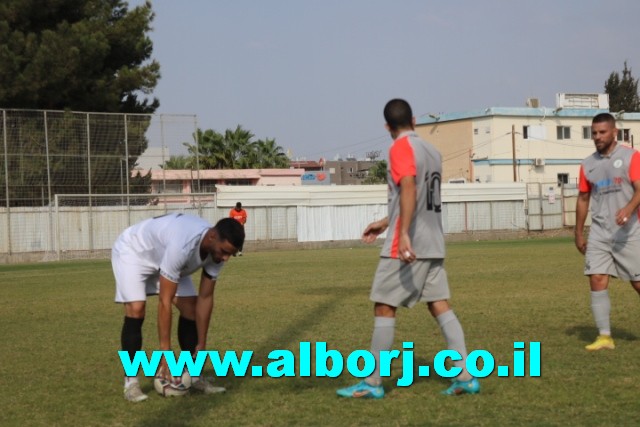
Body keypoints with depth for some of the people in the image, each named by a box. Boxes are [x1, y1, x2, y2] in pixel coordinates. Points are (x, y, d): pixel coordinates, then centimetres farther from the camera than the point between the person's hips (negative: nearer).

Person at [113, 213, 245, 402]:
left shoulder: (217, 248, -21)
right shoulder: (182, 246, -45)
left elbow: (205, 298, -11)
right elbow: (164, 302, -39)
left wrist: (201, 345, -9)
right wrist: (166, 352, -35)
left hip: (163, 254, 7)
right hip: (132, 252, -7)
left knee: (190, 306, -4)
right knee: (136, 309, -24)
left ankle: (192, 375, 7)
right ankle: (130, 381, -12)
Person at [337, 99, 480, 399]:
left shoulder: (401, 147, -9)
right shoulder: (432, 151, 16)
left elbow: (409, 190, -24)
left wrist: (403, 234, -32)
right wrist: (386, 223, 32)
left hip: (407, 244, -8)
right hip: (433, 244, 8)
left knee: (384, 307, -1)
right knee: (440, 306, 6)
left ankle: (373, 383, 3)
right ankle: (465, 376, 0)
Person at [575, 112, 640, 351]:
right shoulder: (588, 165, 10)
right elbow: (583, 199, 18)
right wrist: (579, 233, 18)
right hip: (599, 233, 4)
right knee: (597, 281, -7)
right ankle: (604, 336, -2)